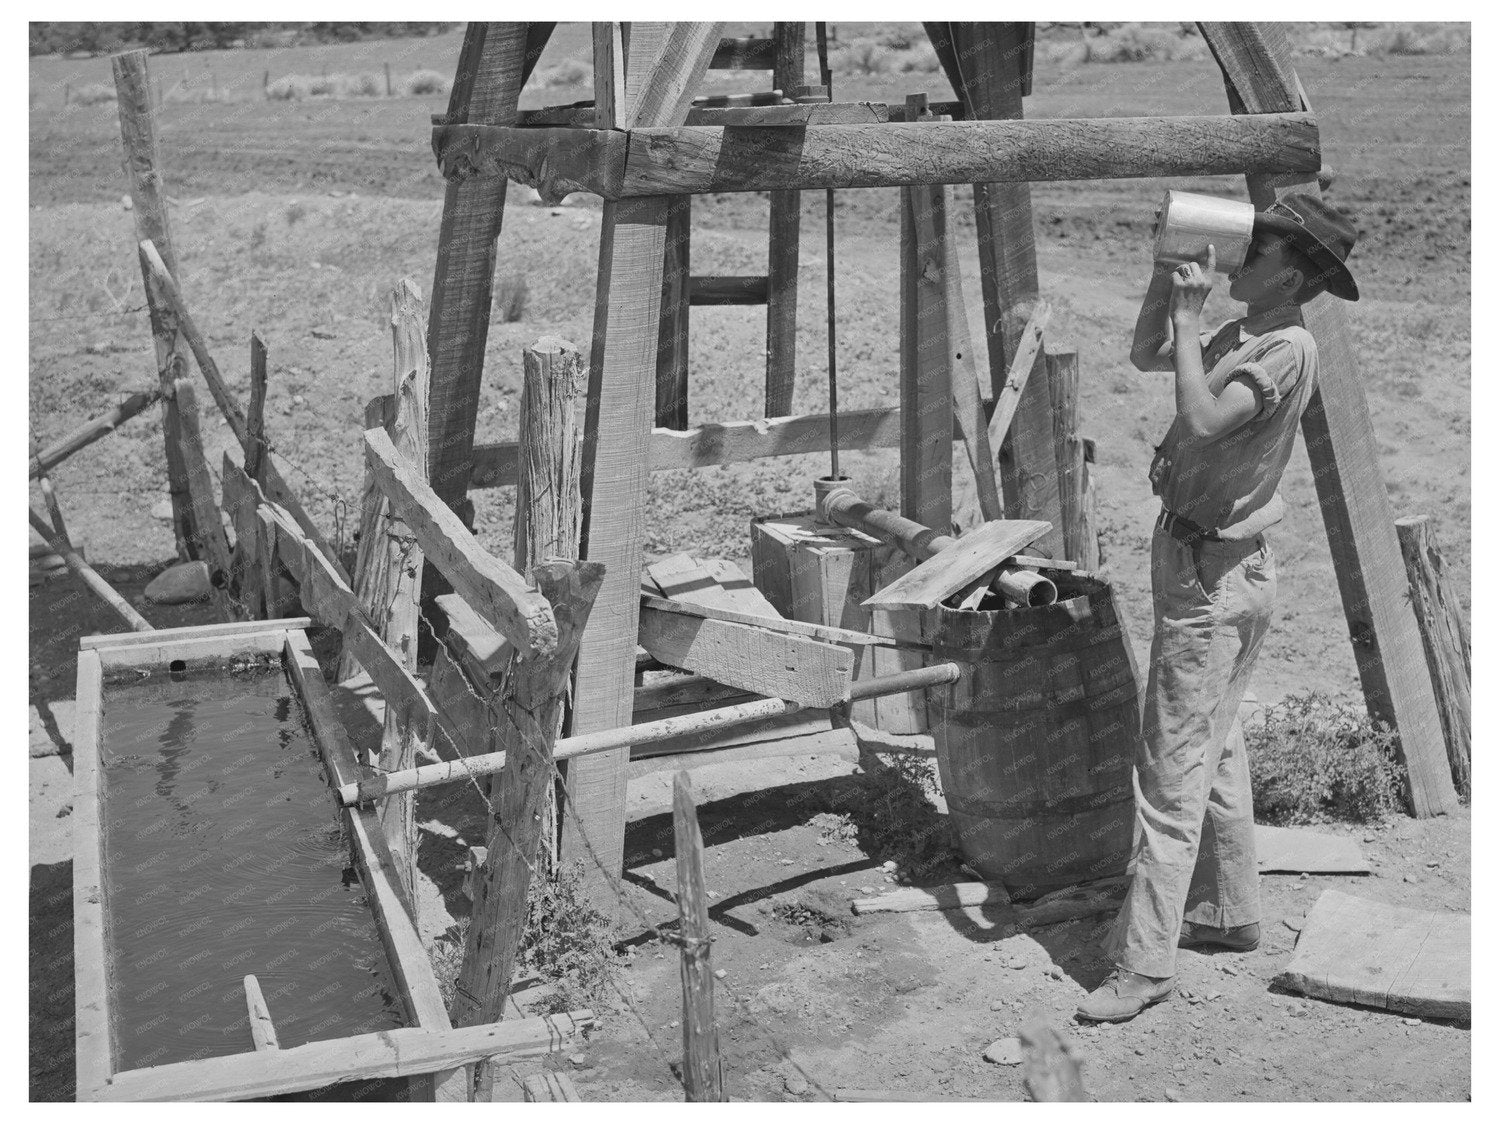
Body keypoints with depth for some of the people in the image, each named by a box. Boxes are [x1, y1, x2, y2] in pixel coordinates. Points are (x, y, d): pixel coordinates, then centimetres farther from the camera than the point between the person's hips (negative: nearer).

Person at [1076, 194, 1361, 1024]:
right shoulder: (1241, 335, 10)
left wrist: (1188, 315, -22)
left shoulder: (1288, 349, -18)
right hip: (1194, 557, 10)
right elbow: (1144, 357, 20)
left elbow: (1203, 417, -32)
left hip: (1213, 574, -10)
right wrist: (1165, 279, 6)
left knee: (1173, 767, -7)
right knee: (1214, 745, 19)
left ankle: (1145, 963, 0)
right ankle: (1229, 910, 35)